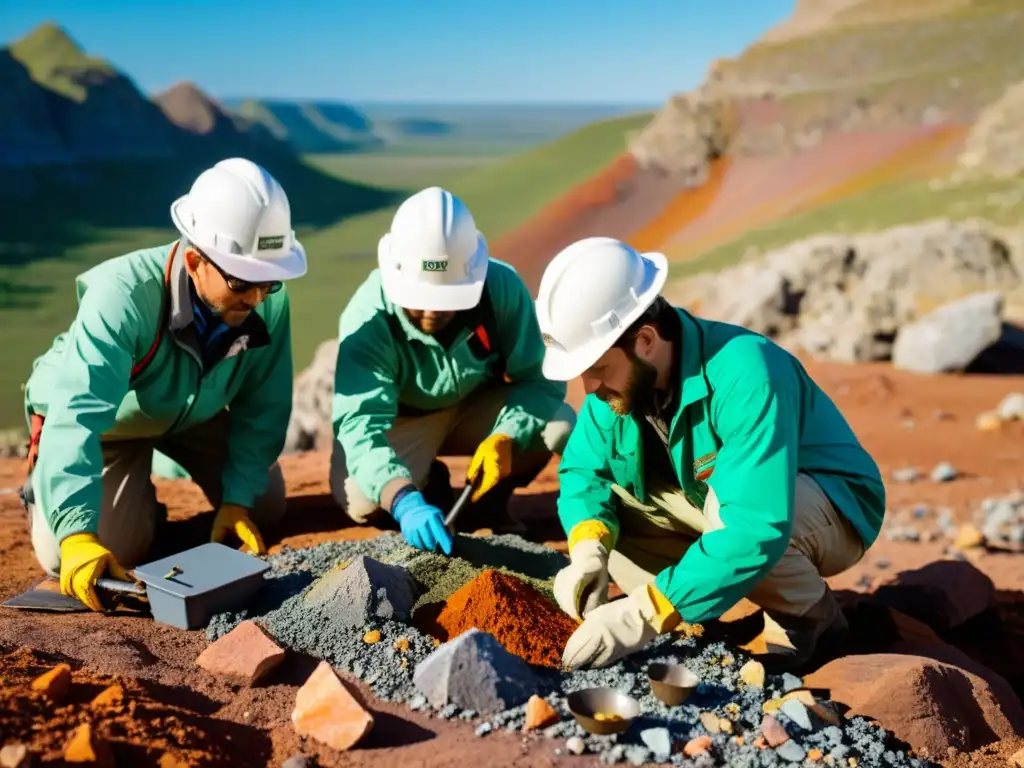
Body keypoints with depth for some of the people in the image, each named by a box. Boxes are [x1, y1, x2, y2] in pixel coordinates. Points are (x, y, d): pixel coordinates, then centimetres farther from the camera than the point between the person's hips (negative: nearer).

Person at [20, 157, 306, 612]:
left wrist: (238, 498, -20)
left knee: (265, 508, 5)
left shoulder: (268, 302, -27)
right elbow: (77, 418, -48)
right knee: (119, 548, -16)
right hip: (103, 418, -4)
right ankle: (44, 483, 17)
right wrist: (76, 535, -57)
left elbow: (263, 408, -15)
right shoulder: (123, 294, -41)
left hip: (194, 412, 5)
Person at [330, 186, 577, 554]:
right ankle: (429, 485, 7)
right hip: (402, 420, -1)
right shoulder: (368, 317, -33)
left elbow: (540, 379, -20)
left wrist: (504, 440, -40)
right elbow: (359, 423, -42)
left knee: (561, 425, -25)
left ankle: (489, 498, 4)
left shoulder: (502, 287, -27)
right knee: (358, 501, -29)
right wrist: (404, 501, -59)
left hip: (479, 407, 2)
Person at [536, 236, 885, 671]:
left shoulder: (744, 375, -36)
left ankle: (810, 615, -9)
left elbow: (757, 527, -43)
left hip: (835, 510, -6)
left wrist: (645, 615, -44)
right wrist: (589, 548, -28)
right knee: (600, 511, -13)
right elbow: (581, 473, -6)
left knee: (724, 505, -38)